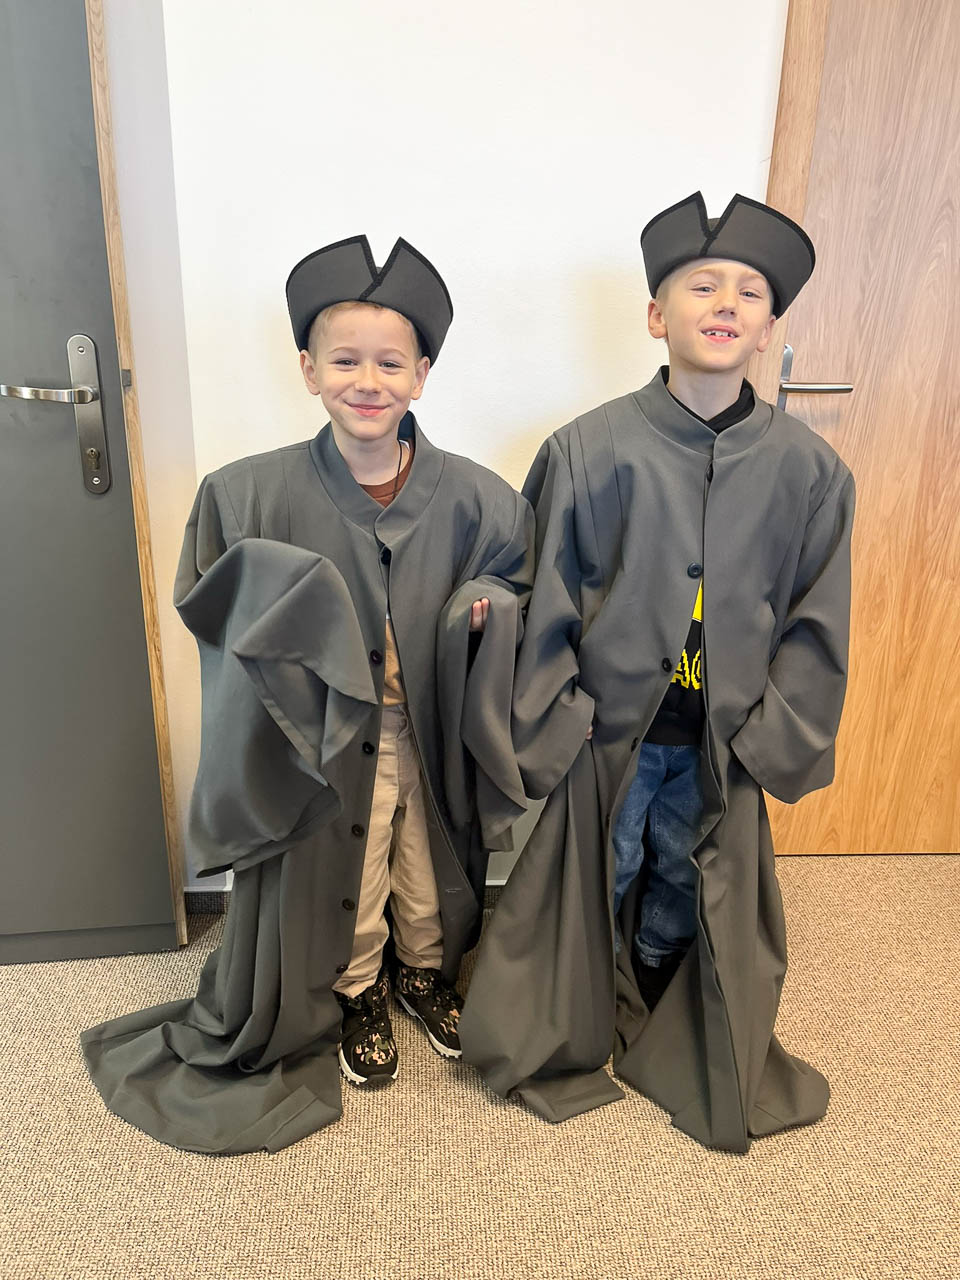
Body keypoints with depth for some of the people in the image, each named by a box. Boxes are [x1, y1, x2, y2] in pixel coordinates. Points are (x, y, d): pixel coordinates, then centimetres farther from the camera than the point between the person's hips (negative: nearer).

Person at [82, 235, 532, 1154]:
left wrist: (488, 606, -16)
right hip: (325, 740, -1)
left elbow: (516, 573, 5)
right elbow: (205, 600, -5)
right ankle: (356, 997, 48)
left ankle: (426, 974, 52)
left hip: (434, 733, 2)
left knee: (432, 872, 21)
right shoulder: (255, 494, -13)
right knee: (341, 879, 18)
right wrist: (281, 609, -24)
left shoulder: (468, 496, -10)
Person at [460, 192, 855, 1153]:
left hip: (723, 743, 2)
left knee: (684, 895, 21)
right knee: (587, 889, 16)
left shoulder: (807, 470, -5)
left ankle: (668, 1047, 50)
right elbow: (543, 607, -8)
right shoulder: (586, 451, -11)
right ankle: (564, 1039, 45)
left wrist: (772, 741, -2)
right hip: (606, 730, -2)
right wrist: (552, 732, -8)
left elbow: (816, 624, 1)